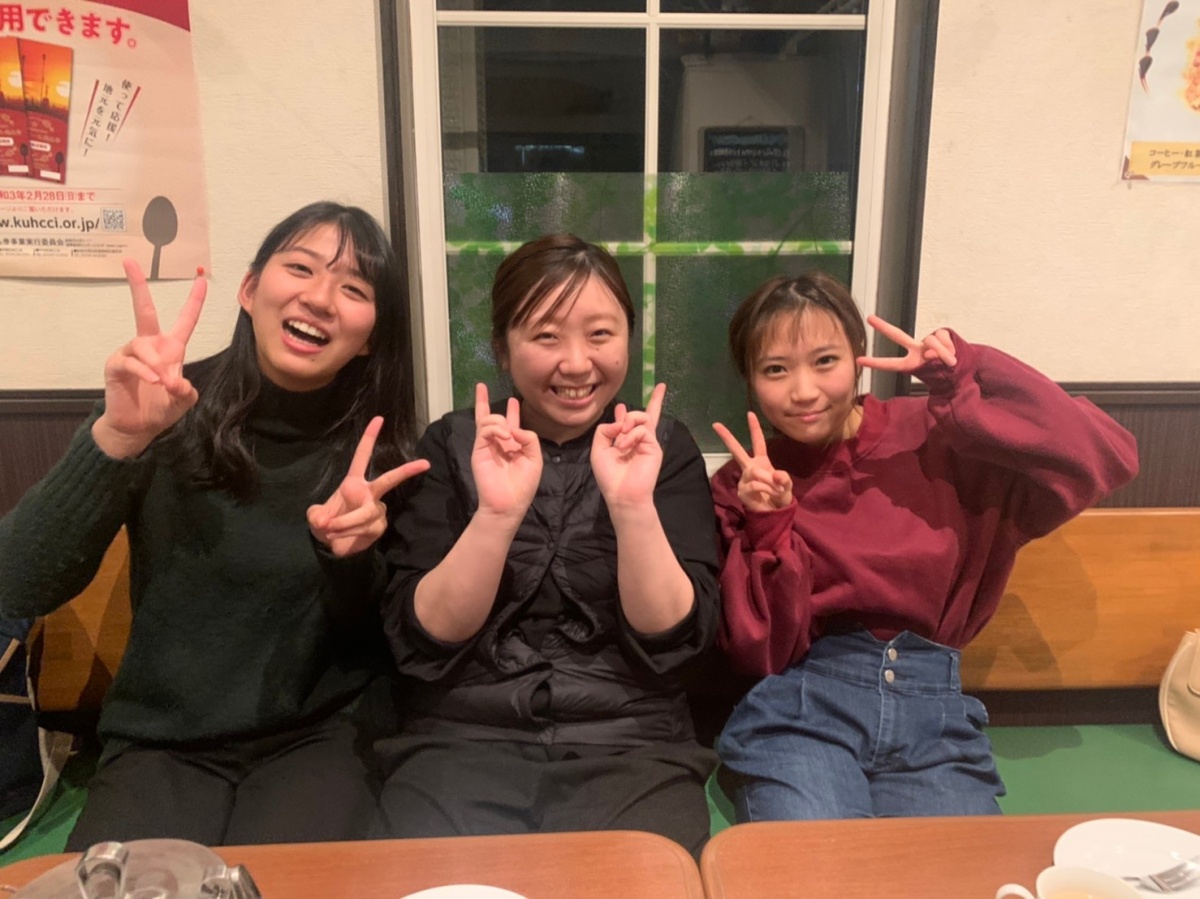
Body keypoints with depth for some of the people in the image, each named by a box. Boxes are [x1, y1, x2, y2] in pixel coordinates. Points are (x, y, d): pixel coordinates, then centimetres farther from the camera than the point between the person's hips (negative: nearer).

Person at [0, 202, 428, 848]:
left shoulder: (378, 447, -6)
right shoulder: (170, 410, -8)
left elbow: (372, 643, -2)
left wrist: (351, 559, -24)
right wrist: (118, 436, -32)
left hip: (316, 737, 0)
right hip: (160, 743, 0)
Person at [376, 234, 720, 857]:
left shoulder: (665, 447, 2)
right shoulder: (451, 445, 2)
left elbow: (673, 641, -7)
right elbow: (421, 645, -7)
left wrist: (632, 502, -21)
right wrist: (496, 514, -21)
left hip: (630, 745, 1)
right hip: (460, 741, 0)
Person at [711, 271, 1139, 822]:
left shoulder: (932, 436, 3)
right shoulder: (744, 485, 4)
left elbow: (1105, 457, -7)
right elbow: (763, 653, -1)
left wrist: (965, 376, -10)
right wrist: (769, 527, -14)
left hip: (931, 713, 2)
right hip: (800, 709, -1)